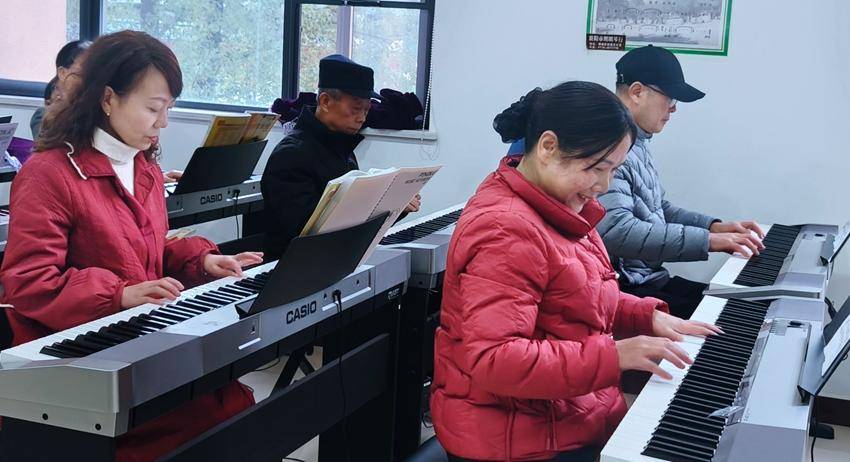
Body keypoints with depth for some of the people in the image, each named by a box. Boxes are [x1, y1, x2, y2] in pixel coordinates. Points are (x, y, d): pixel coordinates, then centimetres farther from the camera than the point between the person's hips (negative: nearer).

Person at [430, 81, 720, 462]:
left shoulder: (558, 208, 8)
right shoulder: (506, 231, -24)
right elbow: (493, 360, -30)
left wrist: (647, 317, 4)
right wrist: (612, 355, -29)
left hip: (575, 413, 9)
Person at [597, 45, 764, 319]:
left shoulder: (637, 143, 16)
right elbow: (617, 232, -30)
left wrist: (714, 226, 10)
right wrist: (707, 241, -26)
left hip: (651, 279, 11)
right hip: (623, 290, -10)